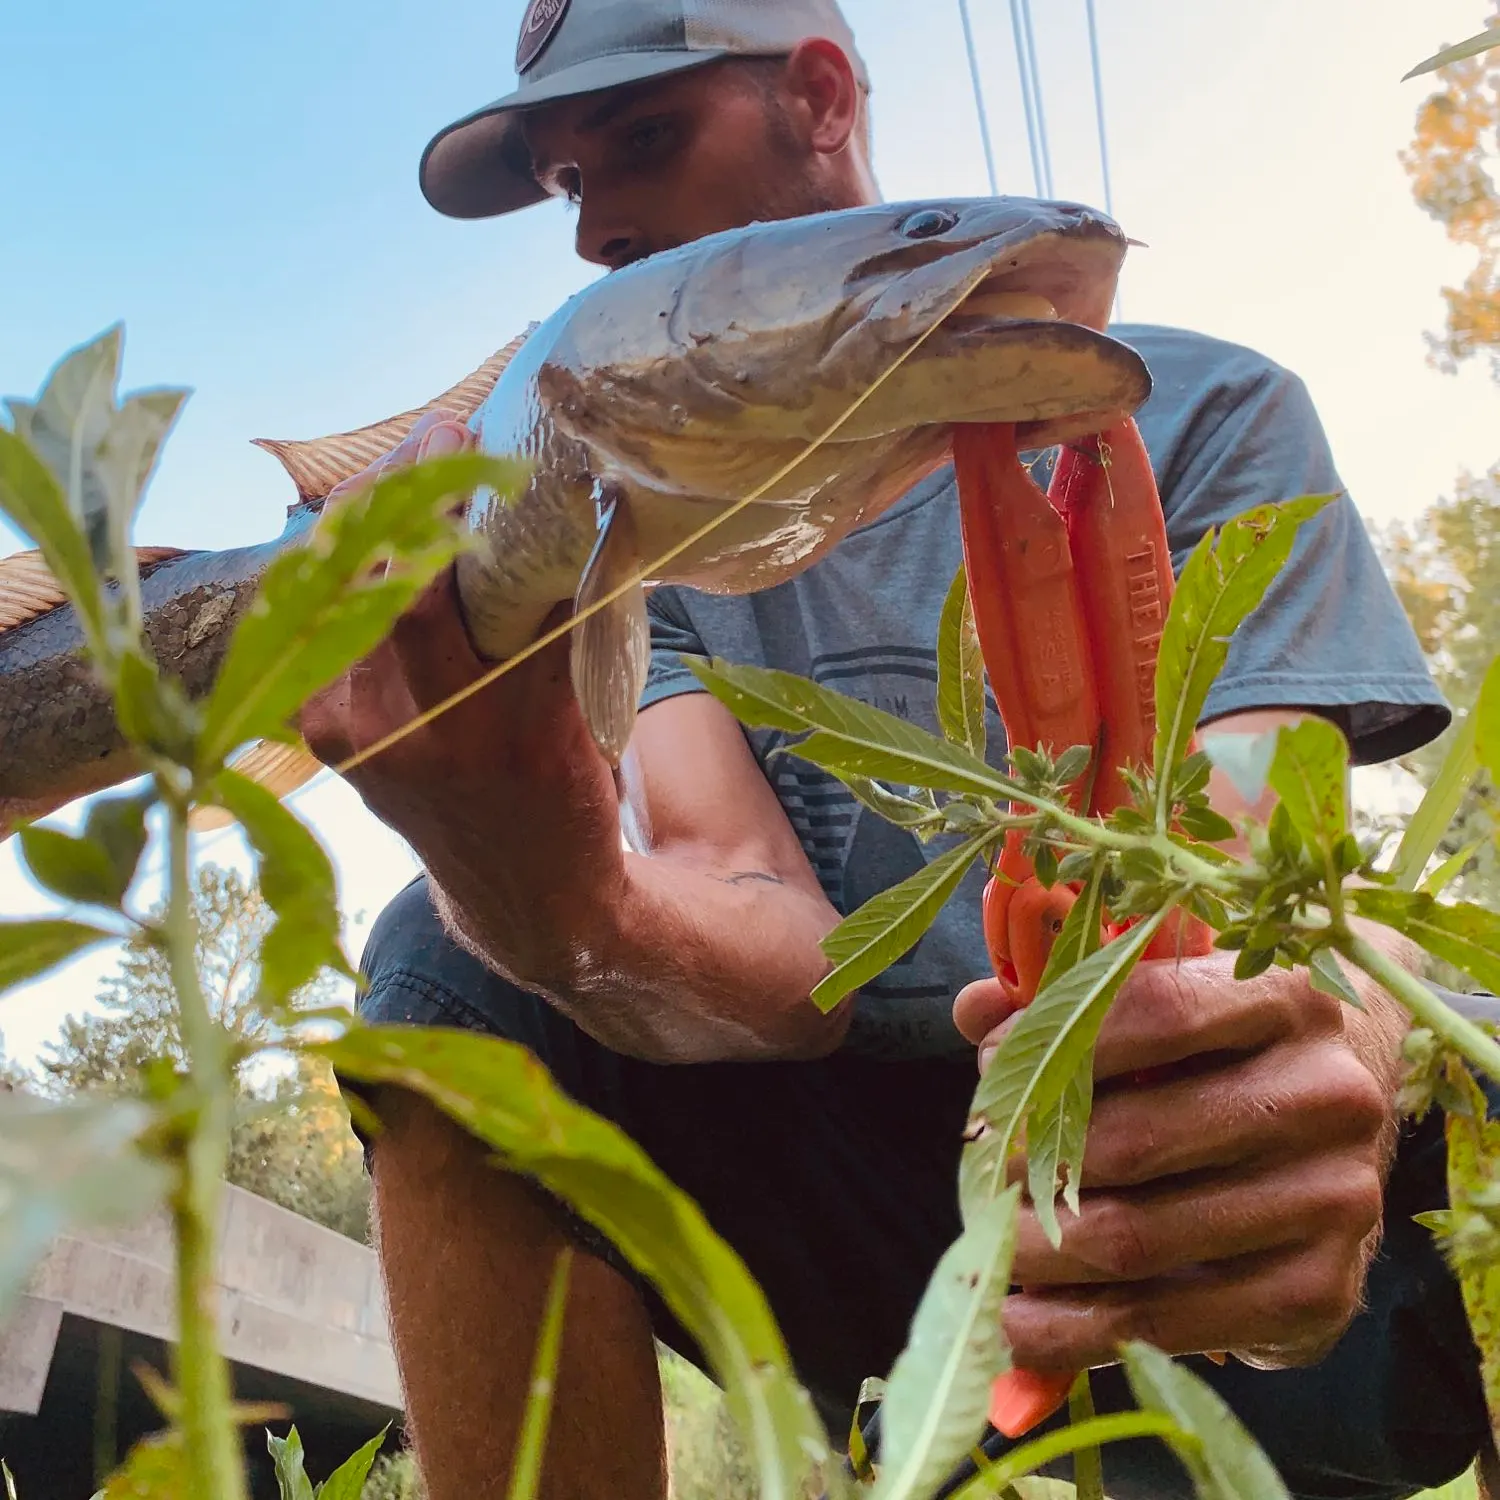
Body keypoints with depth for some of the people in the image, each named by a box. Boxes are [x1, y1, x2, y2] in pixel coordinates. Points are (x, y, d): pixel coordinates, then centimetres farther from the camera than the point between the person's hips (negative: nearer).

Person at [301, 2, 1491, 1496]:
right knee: (455, 965, -17)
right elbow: (779, 951, -13)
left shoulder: (1191, 412, -2)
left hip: (1210, 1208, -2)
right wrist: (561, 910, -37)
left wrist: (1311, 1083, -40)